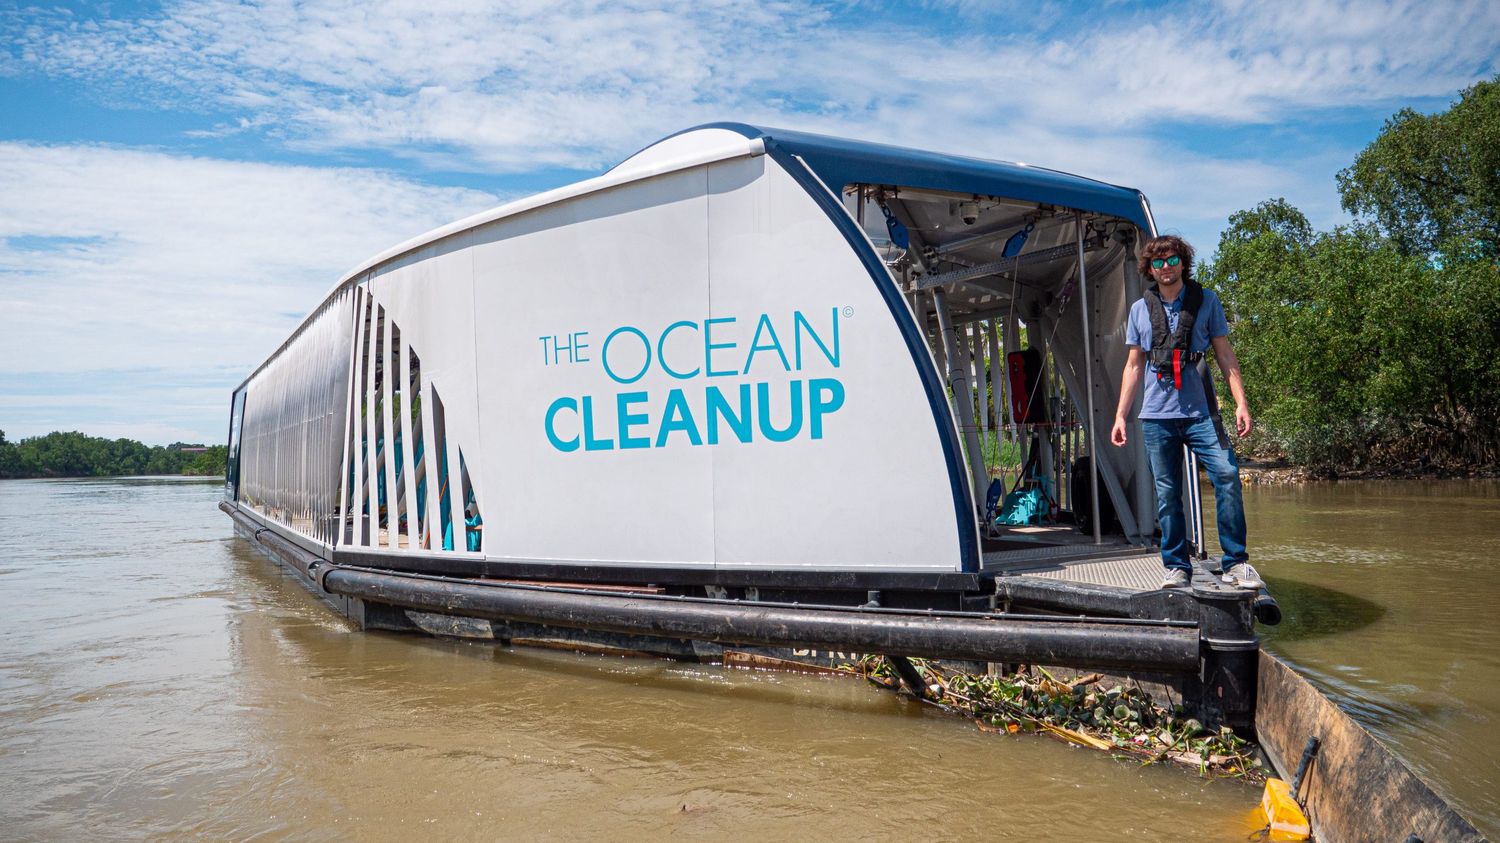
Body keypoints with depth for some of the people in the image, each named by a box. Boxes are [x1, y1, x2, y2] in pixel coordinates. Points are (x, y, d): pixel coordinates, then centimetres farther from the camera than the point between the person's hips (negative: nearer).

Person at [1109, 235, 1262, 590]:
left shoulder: (1207, 301, 8)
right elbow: (1133, 366, 15)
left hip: (1200, 412, -1)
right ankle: (1176, 567, 10)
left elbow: (1225, 355, 8)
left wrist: (1241, 402, -3)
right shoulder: (1140, 310, 12)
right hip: (1156, 415, 1)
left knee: (1227, 475, -14)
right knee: (1167, 494, 2)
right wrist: (1120, 416, 9)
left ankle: (1236, 562, -3)